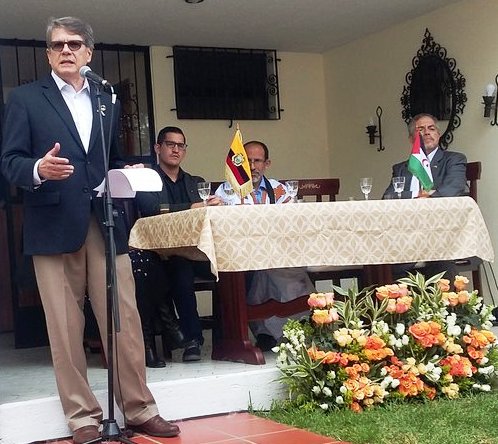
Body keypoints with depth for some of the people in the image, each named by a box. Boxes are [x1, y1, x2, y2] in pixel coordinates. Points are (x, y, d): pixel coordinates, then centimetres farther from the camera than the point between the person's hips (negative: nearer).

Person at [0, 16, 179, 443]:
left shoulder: (108, 100, 19)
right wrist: (38, 169, -22)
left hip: (106, 223, 3)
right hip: (54, 226, -3)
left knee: (125, 320, 1)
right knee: (65, 327, 1)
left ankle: (139, 410, 12)